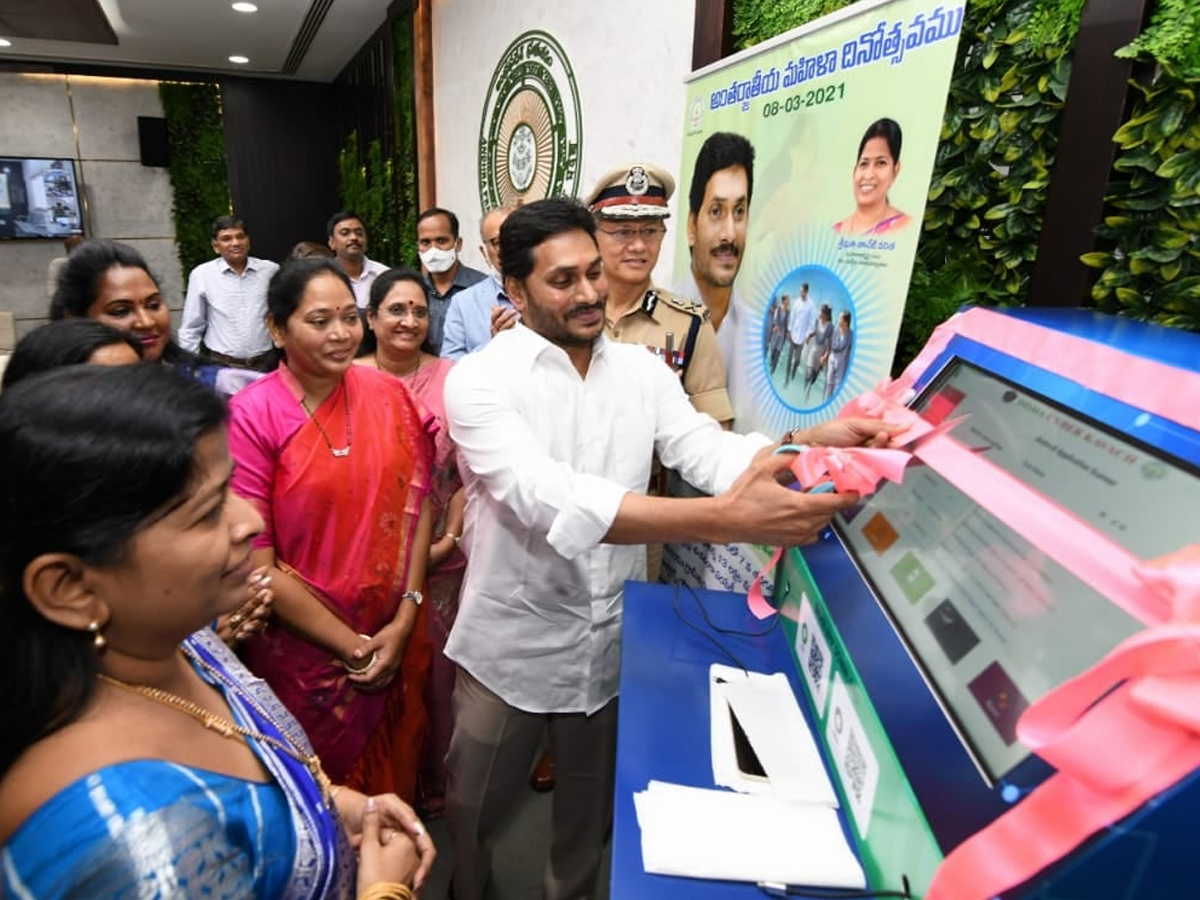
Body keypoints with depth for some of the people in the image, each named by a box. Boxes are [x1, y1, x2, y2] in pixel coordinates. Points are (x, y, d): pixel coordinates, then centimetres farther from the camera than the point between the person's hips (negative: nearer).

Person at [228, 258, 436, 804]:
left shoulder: (388, 395, -4)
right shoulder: (252, 415, -15)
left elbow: (416, 505, -2)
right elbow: (257, 564, -14)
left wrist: (404, 619, -9)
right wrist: (351, 646, -11)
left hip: (393, 639, 3)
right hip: (303, 647, -3)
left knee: (392, 769, 23)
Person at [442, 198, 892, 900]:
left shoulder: (642, 371, -1)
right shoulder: (481, 379, -18)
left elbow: (712, 451, -12)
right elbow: (551, 499, -33)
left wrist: (811, 443, -32)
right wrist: (726, 519, -44)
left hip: (611, 639, 4)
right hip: (513, 643, -3)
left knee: (592, 805, 26)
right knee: (475, 808, 21)